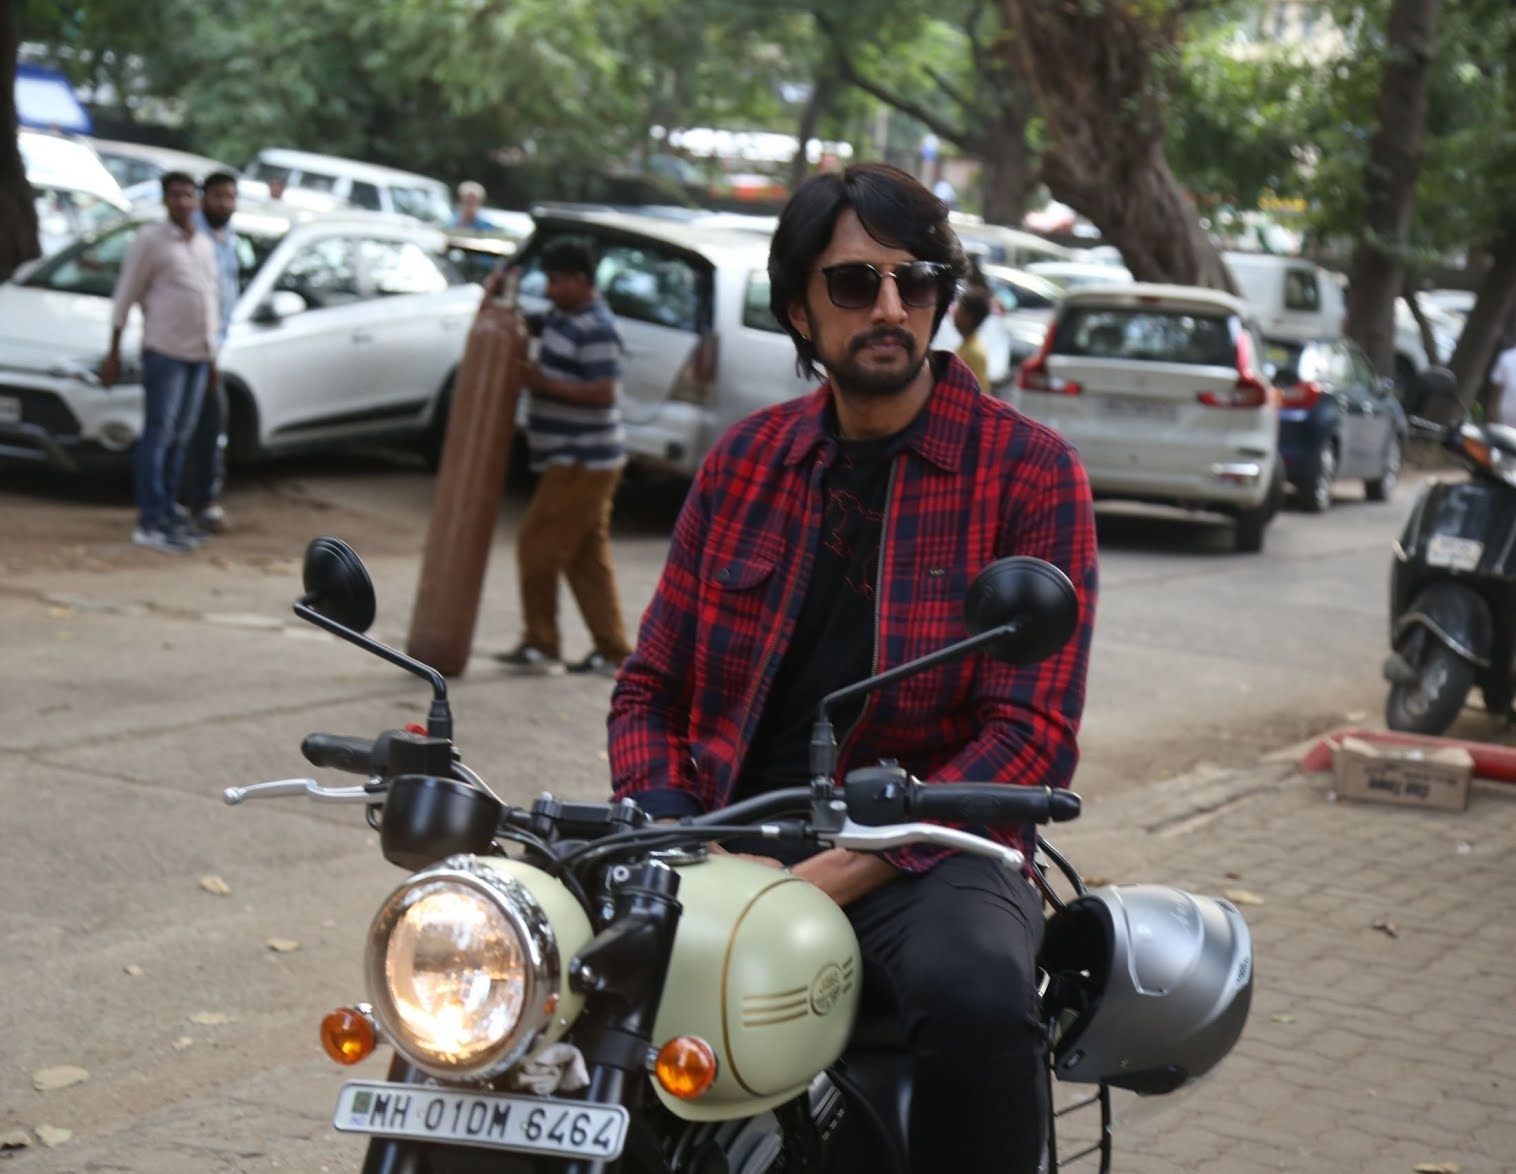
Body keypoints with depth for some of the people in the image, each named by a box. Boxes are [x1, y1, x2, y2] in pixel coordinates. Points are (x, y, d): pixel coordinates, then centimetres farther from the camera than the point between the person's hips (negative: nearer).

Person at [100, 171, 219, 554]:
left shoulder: (205, 245, 15)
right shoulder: (150, 241, -4)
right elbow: (125, 296, -3)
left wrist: (213, 355, 20)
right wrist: (114, 353, -5)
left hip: (198, 355, 6)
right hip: (164, 351, -6)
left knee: (179, 439, 10)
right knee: (157, 436, -6)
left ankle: (168, 516, 16)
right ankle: (150, 522, -6)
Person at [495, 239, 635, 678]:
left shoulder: (596, 330, -17)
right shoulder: (561, 319, 13)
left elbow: (604, 394, -24)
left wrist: (546, 384, -21)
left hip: (582, 463, -10)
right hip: (572, 460, 10)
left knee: (538, 546, -6)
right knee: (587, 557, 10)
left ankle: (540, 646, 1)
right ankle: (612, 652, 13)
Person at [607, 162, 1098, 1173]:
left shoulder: (1032, 473, -1)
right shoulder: (746, 461, 12)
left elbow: (1034, 733, -9)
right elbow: (651, 683, 14)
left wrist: (837, 872, -20)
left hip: (921, 847, -3)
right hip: (729, 832, 4)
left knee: (978, 996, -36)